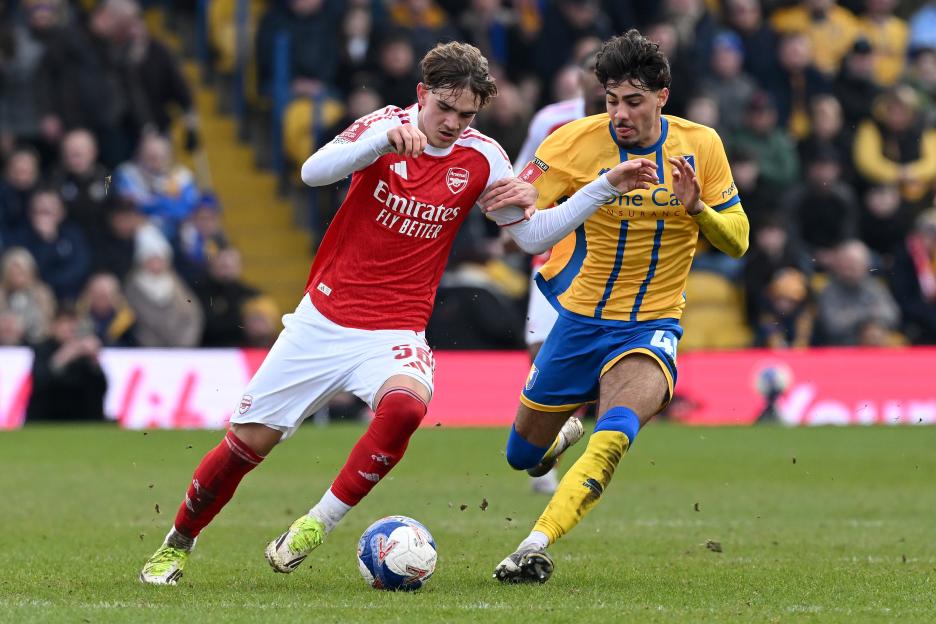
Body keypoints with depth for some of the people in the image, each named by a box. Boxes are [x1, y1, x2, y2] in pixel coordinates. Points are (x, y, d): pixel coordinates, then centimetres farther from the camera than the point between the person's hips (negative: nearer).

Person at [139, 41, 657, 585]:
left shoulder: (481, 159, -3)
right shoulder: (386, 126, -7)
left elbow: (534, 235, 5)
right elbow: (314, 172, -23)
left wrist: (608, 186, -6)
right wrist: (385, 138, -37)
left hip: (394, 334, 0)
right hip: (322, 319, 0)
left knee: (405, 404, -34)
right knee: (248, 442, 2)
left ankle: (318, 525, -18)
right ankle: (178, 544, 28)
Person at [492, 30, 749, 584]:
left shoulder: (700, 146, -5)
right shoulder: (577, 143, -9)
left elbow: (737, 241, 1)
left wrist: (697, 209, -20)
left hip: (652, 325, -2)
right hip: (581, 321, 2)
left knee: (615, 434, -31)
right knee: (522, 456, 14)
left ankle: (536, 546, -36)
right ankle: (564, 431, 50)